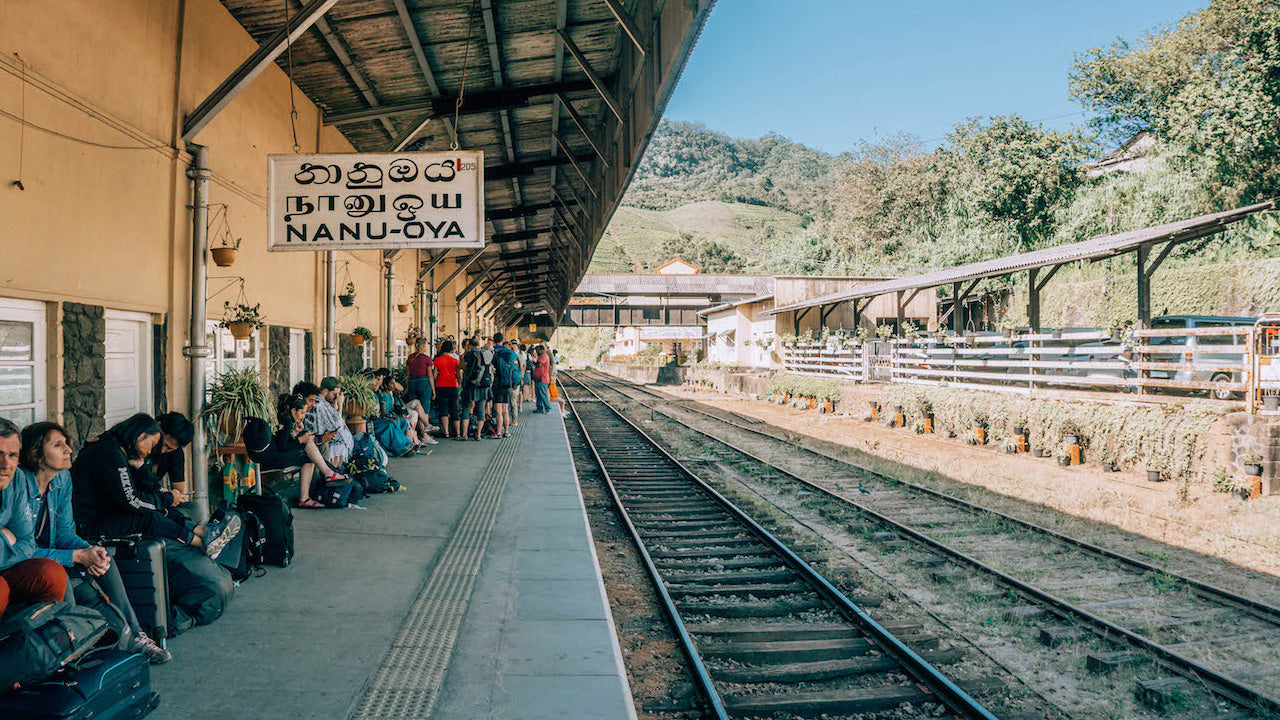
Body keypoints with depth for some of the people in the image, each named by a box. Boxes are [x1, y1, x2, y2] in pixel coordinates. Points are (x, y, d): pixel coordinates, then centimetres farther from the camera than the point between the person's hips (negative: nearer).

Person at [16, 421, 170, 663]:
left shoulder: (62, 478, -1)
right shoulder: (19, 482, -24)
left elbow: (65, 532, 3)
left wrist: (90, 551, -17)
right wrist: (78, 556, -25)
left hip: (47, 553, 7)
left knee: (102, 560, -17)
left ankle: (134, 636, -14)